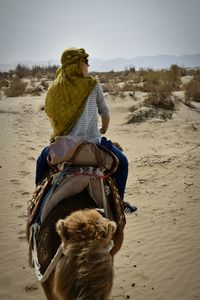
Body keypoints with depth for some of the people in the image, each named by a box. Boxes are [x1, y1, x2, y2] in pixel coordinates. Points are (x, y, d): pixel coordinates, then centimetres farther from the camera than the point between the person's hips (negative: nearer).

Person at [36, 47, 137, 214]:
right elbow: (104, 112, 8)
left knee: (41, 162, 33)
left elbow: (50, 112, 9)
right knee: (122, 162, 20)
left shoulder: (56, 87, 4)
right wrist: (103, 130, 27)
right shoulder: (93, 85, -2)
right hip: (92, 143, -3)